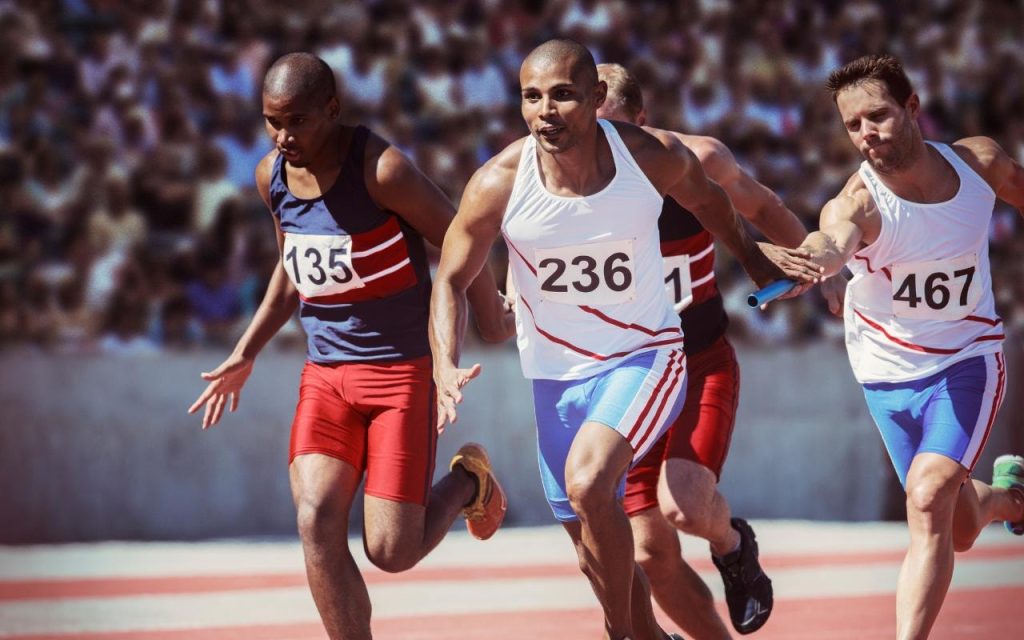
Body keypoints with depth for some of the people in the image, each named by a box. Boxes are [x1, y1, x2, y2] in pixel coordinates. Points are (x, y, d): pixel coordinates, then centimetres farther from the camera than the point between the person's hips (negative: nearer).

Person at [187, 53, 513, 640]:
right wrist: (246, 355, 19)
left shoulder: (382, 170, -18)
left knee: (391, 550, -8)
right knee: (317, 521, -16)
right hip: (326, 375, 5)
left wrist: (494, 321, 6)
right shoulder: (272, 176, 3)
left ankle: (466, 483, 25)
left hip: (402, 372, -5)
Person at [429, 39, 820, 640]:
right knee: (592, 541, 13)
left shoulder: (653, 157, -15)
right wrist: (446, 366, -21)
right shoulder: (499, 183, -16)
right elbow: (452, 280, -5)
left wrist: (753, 257, 23)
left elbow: (706, 197, 9)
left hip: (644, 357, -3)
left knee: (587, 483, -29)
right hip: (556, 374, 3)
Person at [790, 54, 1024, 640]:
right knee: (958, 530, 14)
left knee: (929, 497, -23)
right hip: (889, 368, 1)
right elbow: (832, 242, -51)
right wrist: (809, 258, -75)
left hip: (968, 357, -1)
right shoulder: (860, 202, -27)